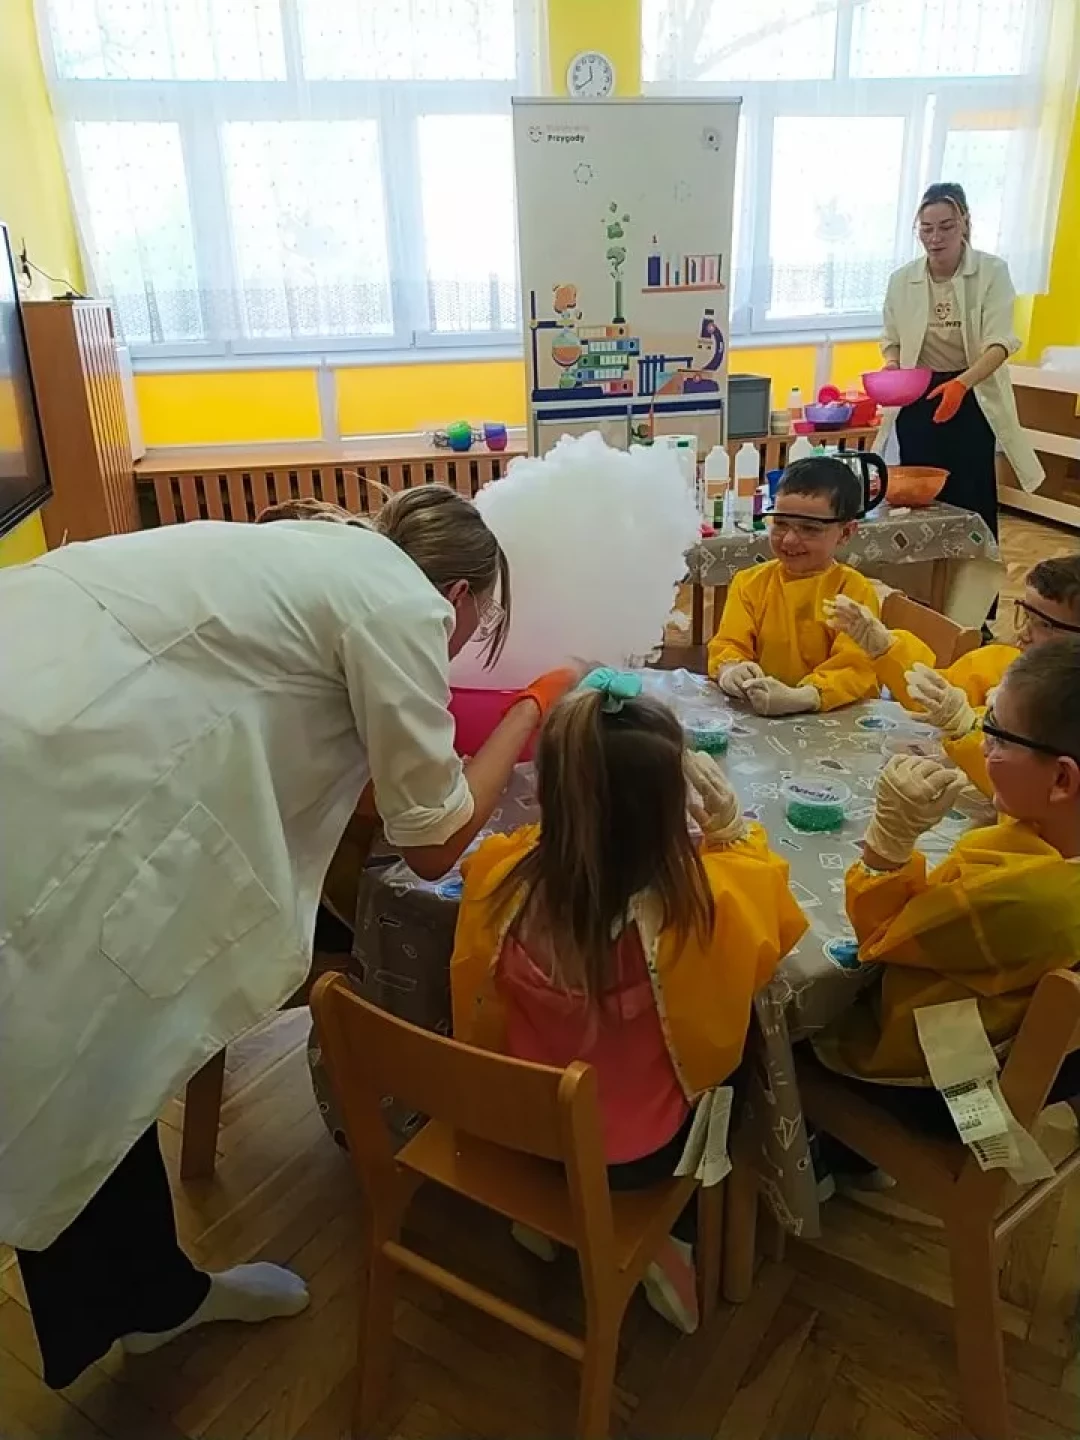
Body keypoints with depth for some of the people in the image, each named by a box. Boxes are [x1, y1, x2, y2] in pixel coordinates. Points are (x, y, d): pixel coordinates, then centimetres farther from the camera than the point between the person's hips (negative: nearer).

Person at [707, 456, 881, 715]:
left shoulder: (855, 591, -4)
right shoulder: (751, 582, 8)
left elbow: (856, 667, -13)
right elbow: (728, 644, 3)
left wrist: (800, 697, -31)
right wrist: (730, 670, -21)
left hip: (831, 716, -3)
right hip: (753, 713, 3)